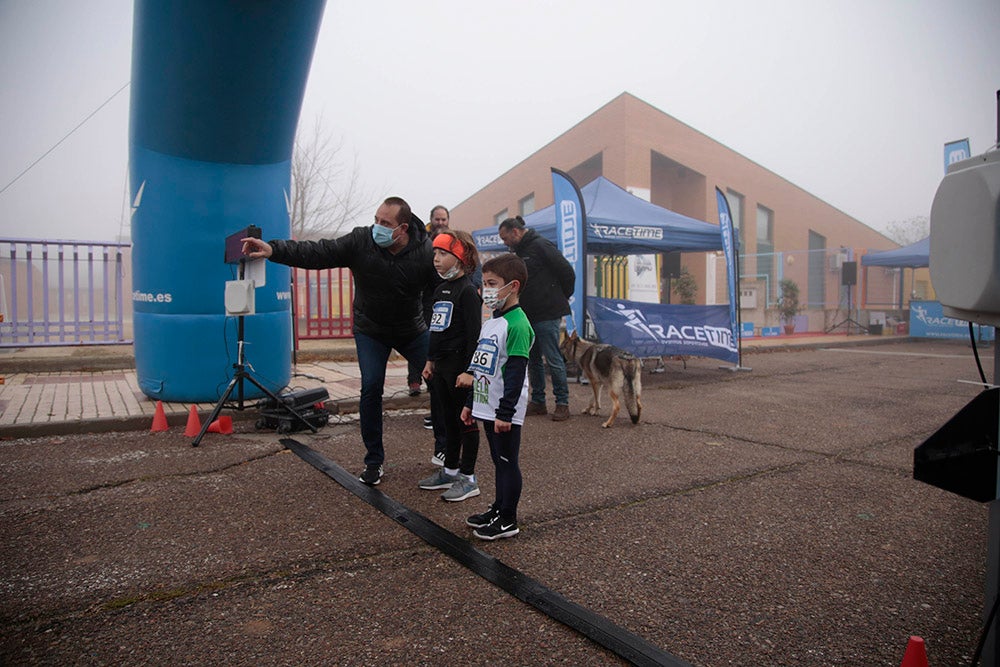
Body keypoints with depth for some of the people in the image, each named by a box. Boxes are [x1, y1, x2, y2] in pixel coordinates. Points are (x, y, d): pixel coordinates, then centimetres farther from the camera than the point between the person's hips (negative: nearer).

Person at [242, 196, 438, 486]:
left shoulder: (426, 252, -19)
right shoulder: (360, 241, -18)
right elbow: (317, 252, -24)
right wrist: (273, 250, -37)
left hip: (413, 331, 1)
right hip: (370, 330, 0)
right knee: (371, 388, -10)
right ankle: (374, 460, 6)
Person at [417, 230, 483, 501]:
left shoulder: (468, 291, -14)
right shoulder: (440, 290, 13)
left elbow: (475, 334, -18)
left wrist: (469, 370, -21)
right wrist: (430, 360, 19)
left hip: (460, 365, -8)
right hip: (441, 365, 8)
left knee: (465, 420, 2)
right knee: (448, 419, 17)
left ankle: (469, 479, 13)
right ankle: (450, 471, 30)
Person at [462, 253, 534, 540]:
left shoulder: (517, 324, -18)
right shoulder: (490, 321, 12)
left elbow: (515, 373, -21)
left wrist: (505, 412, -22)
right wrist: (470, 403, 20)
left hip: (505, 412, -9)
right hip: (487, 407, 9)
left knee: (508, 462, 3)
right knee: (499, 461, 20)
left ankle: (507, 521, 15)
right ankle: (498, 508, 33)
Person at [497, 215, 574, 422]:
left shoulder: (541, 246, -12)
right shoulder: (520, 252, 16)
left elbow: (568, 272, -13)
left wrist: (562, 298, -2)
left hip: (547, 315, -9)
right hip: (528, 316, 9)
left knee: (554, 360, -3)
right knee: (533, 360, 13)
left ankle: (562, 403, 7)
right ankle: (538, 402, 23)